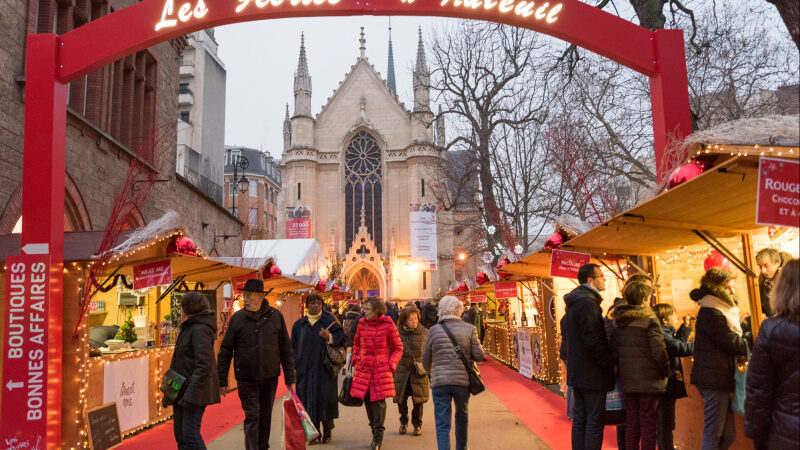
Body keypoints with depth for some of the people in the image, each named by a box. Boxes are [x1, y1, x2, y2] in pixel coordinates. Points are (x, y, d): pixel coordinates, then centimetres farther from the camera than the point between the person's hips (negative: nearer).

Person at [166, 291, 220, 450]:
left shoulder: (200, 329, -16)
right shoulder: (190, 327, 16)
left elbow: (204, 365, -23)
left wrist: (191, 394, -25)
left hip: (195, 388, -10)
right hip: (182, 389, 10)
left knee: (190, 434, -11)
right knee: (180, 434, 12)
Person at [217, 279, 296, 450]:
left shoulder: (275, 316, -1)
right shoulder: (237, 318, -3)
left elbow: (286, 349, 4)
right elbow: (225, 351, 2)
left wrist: (289, 378, 2)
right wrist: (222, 381, 0)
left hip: (270, 378, 2)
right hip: (246, 378, -2)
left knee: (265, 416, 14)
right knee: (252, 416, -5)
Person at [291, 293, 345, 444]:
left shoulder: (329, 321, 4)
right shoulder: (299, 324, 11)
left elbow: (341, 338, 1)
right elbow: (294, 347, 12)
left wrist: (329, 337, -18)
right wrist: (294, 366, 4)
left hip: (324, 367, -2)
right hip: (306, 368, 2)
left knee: (326, 397, -2)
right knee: (309, 398, 1)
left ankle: (327, 432, 13)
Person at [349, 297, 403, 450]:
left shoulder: (388, 325, -6)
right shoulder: (362, 324, 6)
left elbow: (398, 348, 2)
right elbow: (356, 344, 22)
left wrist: (391, 364, -7)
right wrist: (355, 357, 7)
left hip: (381, 369, -4)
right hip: (363, 369, 4)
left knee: (379, 402, -7)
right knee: (367, 401, 8)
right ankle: (375, 434, 26)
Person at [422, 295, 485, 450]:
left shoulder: (434, 330, -2)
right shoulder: (469, 329, -3)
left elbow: (426, 360, 4)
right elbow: (479, 356, -5)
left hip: (440, 381, -1)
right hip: (463, 380, 2)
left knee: (442, 424, 1)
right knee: (462, 417, 25)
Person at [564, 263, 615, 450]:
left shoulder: (574, 301, 14)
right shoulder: (588, 302, -18)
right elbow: (593, 341, -22)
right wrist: (611, 363, -12)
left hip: (577, 371, 10)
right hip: (592, 372, -10)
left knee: (580, 420, 14)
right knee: (594, 422, -3)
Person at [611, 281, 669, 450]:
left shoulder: (617, 322, 8)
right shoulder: (649, 320, -11)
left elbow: (614, 351, 8)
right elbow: (659, 351, -15)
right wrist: (665, 372, -2)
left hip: (627, 381, 6)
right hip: (648, 380, -6)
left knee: (631, 422, 13)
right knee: (648, 423, 2)